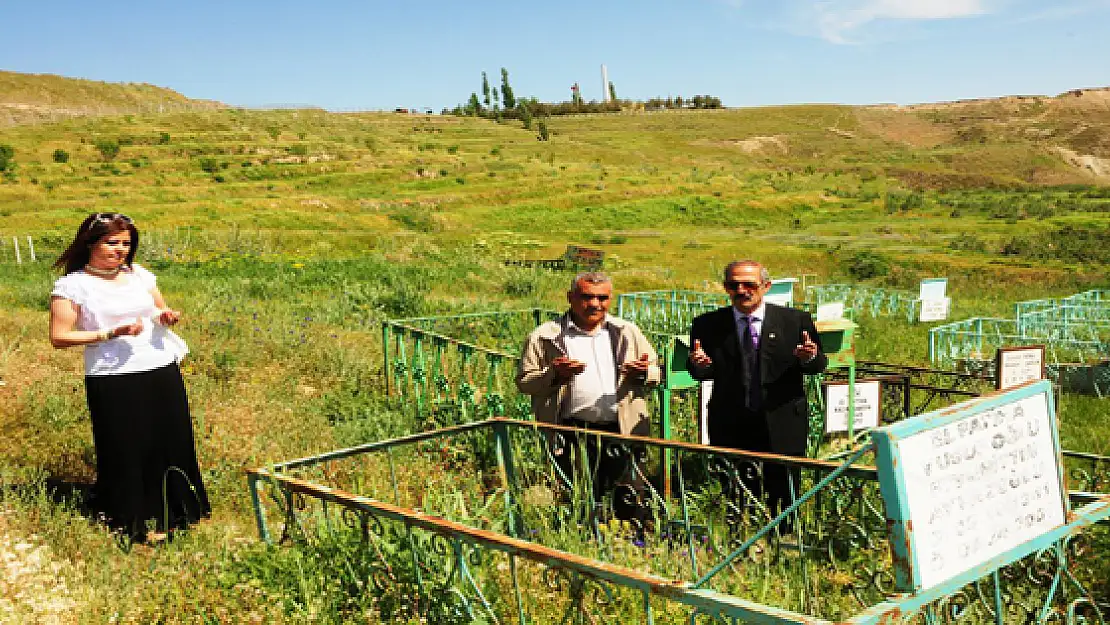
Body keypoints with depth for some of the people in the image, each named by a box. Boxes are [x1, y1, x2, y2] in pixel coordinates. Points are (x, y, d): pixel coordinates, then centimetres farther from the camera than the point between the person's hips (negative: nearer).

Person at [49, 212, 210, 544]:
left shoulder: (139, 275, 9)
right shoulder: (73, 285, -6)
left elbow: (162, 311, 20)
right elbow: (59, 337, -9)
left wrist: (167, 316, -4)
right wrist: (110, 334, -18)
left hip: (163, 371, 5)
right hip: (114, 381, -5)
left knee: (172, 442, 11)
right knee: (127, 450, 6)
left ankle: (171, 509, 30)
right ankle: (137, 519, 24)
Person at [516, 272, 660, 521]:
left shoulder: (627, 332, 13)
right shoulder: (545, 336, 3)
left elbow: (656, 373, 18)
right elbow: (524, 382, 2)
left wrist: (643, 372, -5)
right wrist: (554, 374, -16)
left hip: (622, 429, 3)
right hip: (572, 431, -2)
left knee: (629, 504, 7)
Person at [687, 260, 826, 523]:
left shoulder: (796, 320, 0)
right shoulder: (707, 324, 1)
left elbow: (818, 366, 4)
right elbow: (703, 373, 4)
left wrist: (811, 357, -20)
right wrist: (698, 364, -20)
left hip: (782, 425, 0)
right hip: (730, 427, 1)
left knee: (783, 500, 8)